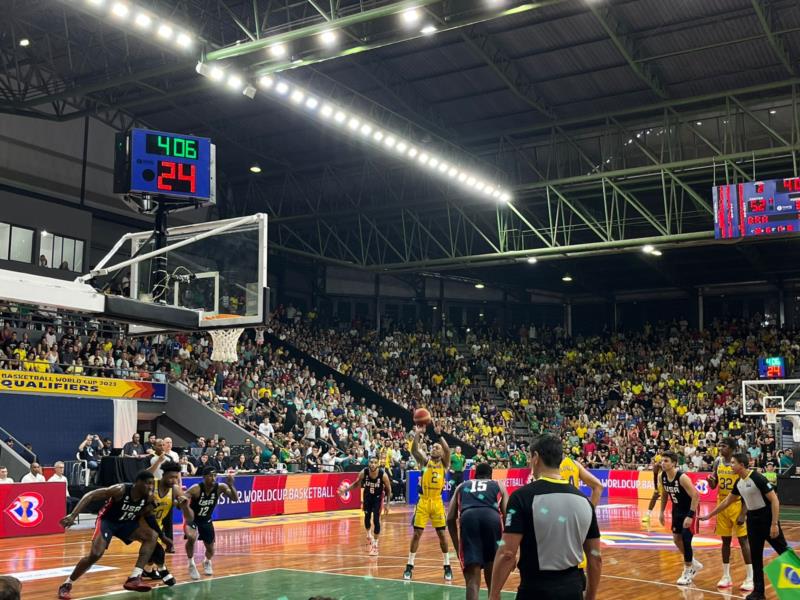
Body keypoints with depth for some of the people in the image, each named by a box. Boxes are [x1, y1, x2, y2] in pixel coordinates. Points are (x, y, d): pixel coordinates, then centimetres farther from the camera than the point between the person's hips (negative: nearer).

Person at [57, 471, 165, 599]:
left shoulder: (148, 497, -17)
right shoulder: (120, 490, -31)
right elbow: (90, 496, -28)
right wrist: (73, 515, -36)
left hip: (126, 522, 5)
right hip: (107, 520, -5)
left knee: (152, 536, -15)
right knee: (95, 555, -20)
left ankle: (134, 578, -17)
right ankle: (66, 585, 2)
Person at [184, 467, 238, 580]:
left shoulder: (220, 487, -19)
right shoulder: (196, 489, -28)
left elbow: (235, 499, -25)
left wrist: (231, 485, -41)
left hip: (206, 520, 4)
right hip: (192, 519, -4)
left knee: (210, 547, 13)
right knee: (191, 537, -34)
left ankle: (207, 562, 51)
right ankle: (191, 565, -8)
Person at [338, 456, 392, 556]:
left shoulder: (383, 475, -29)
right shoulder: (363, 473, -24)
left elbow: (388, 489, -13)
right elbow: (357, 484, -3)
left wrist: (387, 504, -13)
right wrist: (346, 489, -14)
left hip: (378, 496, -2)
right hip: (367, 495, 2)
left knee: (376, 520, -9)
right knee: (367, 517, 12)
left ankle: (375, 544, 1)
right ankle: (368, 534, 41)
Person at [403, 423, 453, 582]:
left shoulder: (444, 463, 4)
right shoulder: (425, 461, 5)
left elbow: (447, 450, -16)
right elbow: (414, 450, -12)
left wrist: (439, 434, -24)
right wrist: (418, 433, -23)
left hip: (437, 502, 0)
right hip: (423, 501, 0)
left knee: (442, 534, 3)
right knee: (416, 534, 1)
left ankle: (447, 566, 15)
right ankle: (409, 566, 9)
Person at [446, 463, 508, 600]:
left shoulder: (462, 486, 34)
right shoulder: (499, 485, 32)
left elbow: (450, 519, 25)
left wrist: (457, 547, 32)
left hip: (468, 518, 0)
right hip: (491, 517, 0)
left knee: (472, 579, 0)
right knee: (492, 578, 20)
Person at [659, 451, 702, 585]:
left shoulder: (682, 477, -30)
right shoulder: (663, 476, -8)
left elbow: (696, 496, -29)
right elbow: (664, 494, 10)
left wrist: (690, 516, -30)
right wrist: (662, 512, 9)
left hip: (689, 510, -8)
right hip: (677, 510, 8)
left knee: (686, 540, -8)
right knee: (676, 538, 13)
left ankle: (687, 572, 7)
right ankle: (694, 564, 34)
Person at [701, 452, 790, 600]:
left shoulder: (758, 478, -19)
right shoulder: (738, 483, 5)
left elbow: (774, 500, -19)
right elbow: (727, 501, 18)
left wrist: (774, 524, -23)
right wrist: (710, 515, 22)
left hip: (767, 518, -7)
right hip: (752, 520, 7)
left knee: (785, 552, 0)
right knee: (755, 557, 8)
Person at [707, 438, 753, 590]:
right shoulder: (717, 462, 3)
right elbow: (713, 486, 11)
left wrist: (743, 513, -18)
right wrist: (711, 480, -14)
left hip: (737, 505, -5)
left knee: (743, 540, -4)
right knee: (725, 540, 9)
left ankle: (750, 578, 1)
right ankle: (726, 576, 16)